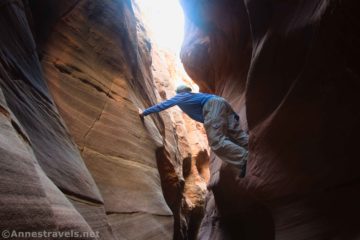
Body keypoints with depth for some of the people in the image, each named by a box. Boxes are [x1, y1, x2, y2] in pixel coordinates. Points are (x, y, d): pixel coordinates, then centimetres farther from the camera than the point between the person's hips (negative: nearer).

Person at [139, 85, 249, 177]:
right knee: (236, 133, -5)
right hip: (221, 102, 8)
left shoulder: (180, 97, 24)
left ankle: (245, 159, -35)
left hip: (213, 105, -8)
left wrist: (143, 113, 39)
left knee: (216, 141, -19)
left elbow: (162, 105, 29)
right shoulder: (195, 95, 42)